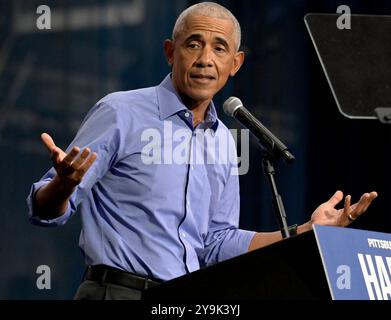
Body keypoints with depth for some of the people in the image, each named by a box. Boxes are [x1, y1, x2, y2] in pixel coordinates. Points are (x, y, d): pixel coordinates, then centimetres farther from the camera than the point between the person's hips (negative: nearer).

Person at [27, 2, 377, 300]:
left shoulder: (223, 141, 14)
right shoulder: (121, 113, -5)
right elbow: (46, 210, -5)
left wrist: (308, 231, 12)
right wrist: (64, 184, -28)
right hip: (118, 292, -4)